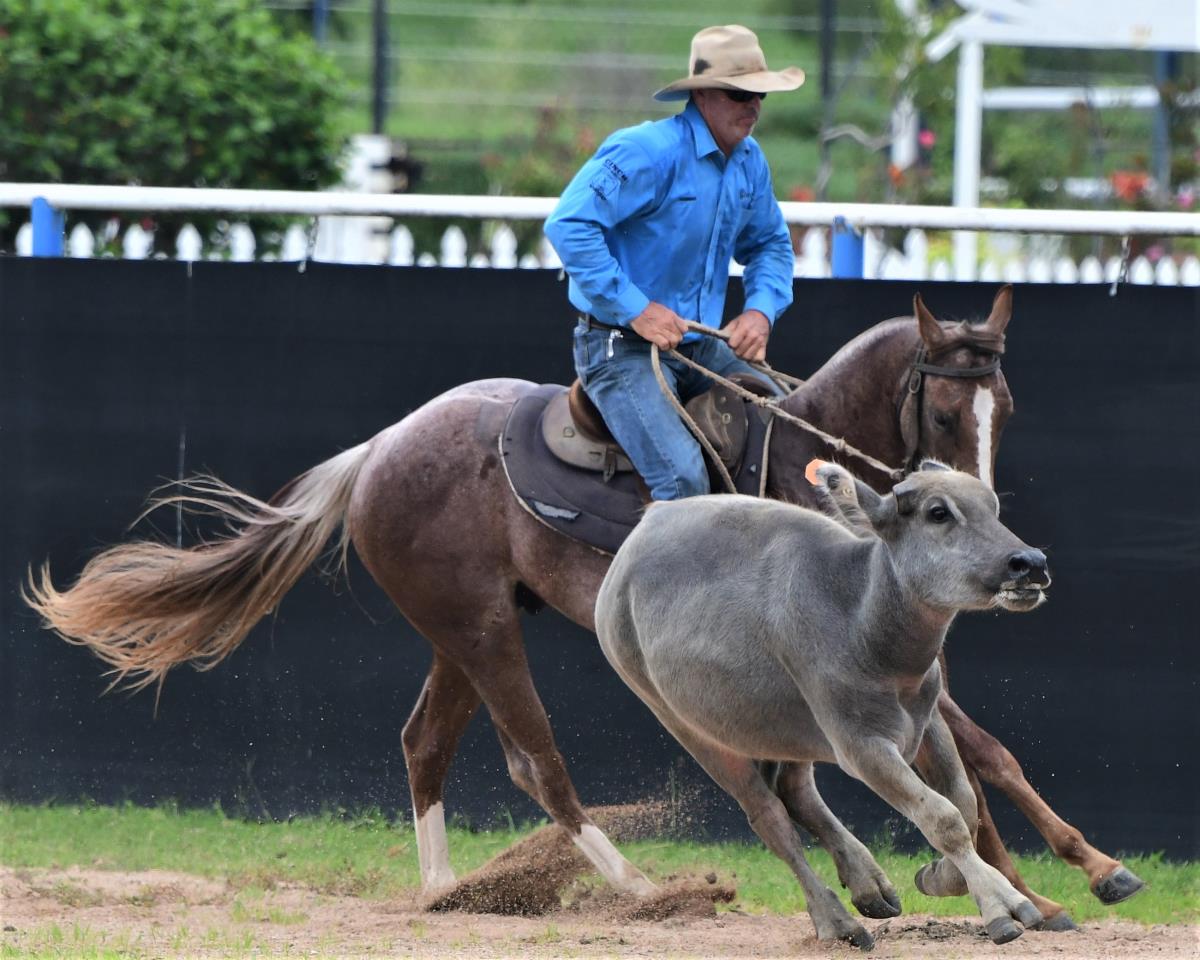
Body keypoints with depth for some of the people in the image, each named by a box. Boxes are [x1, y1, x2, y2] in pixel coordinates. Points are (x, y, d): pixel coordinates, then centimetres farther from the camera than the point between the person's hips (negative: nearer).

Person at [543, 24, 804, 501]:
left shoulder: (749, 162, 8)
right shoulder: (648, 152, -18)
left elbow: (770, 244, 24)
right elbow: (568, 225, -25)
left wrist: (762, 309, 2)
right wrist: (636, 310, -25)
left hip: (701, 347, 8)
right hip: (622, 348, -8)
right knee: (683, 476, -27)